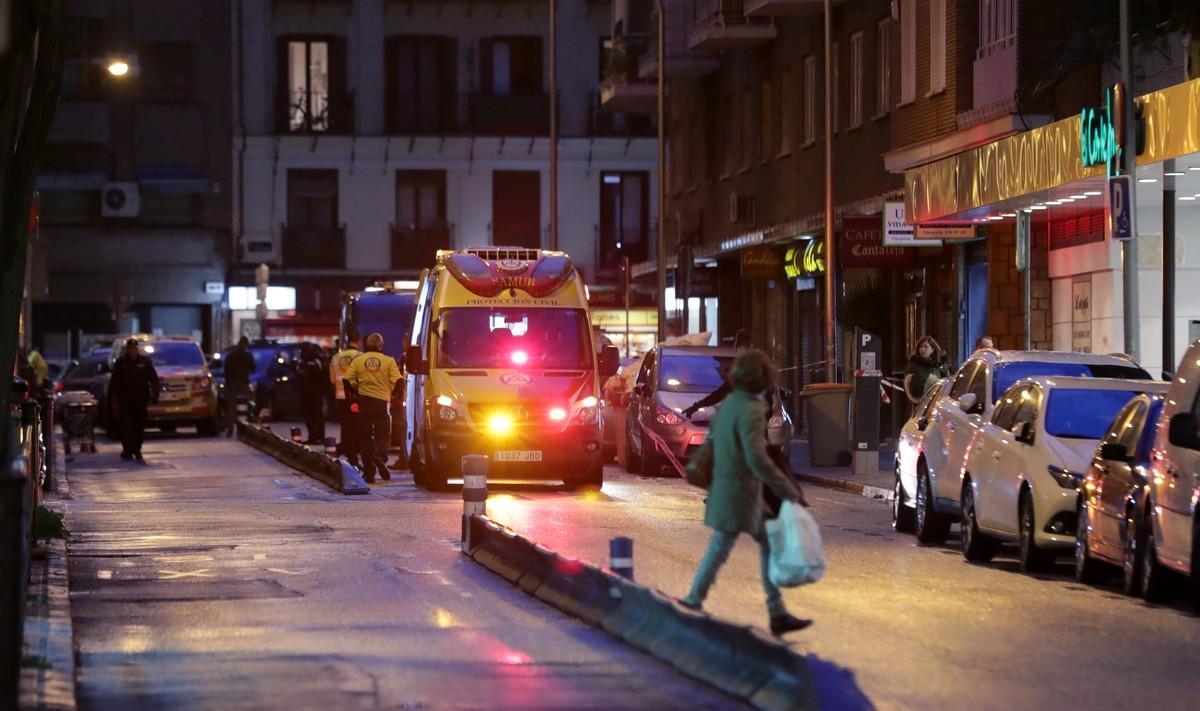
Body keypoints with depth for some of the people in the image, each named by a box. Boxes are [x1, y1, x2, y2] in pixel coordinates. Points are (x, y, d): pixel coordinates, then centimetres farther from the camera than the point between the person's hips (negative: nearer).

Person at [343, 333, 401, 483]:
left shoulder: (358, 360, 4)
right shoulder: (389, 361, -1)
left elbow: (347, 380, 0)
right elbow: (397, 381, -8)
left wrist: (352, 398, 9)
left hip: (363, 403, 2)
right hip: (382, 402, -1)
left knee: (365, 438, 8)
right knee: (383, 436, 6)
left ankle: (369, 472, 5)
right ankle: (380, 458, -24)